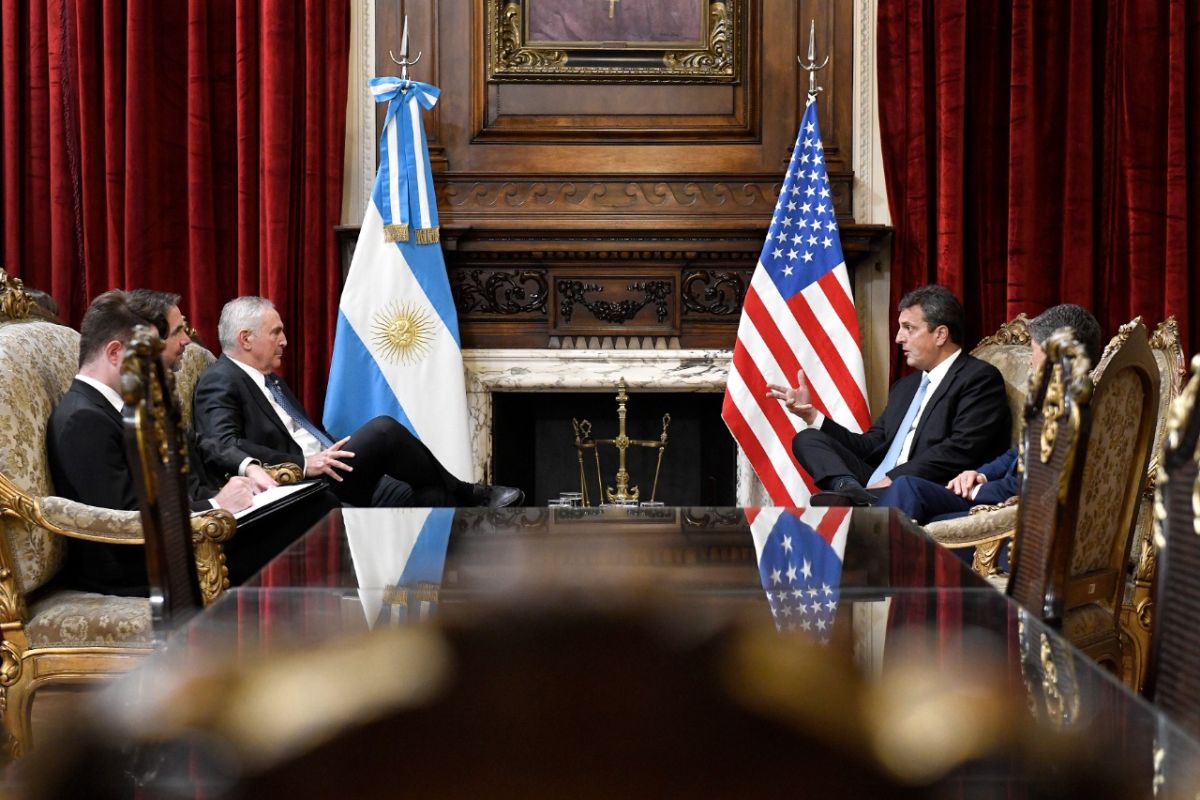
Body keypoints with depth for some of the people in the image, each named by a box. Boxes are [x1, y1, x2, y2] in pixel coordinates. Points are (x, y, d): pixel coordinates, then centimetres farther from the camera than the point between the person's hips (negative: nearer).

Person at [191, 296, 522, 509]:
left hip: (330, 477, 10)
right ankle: (467, 495, 0)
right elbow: (225, 446, -22)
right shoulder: (219, 383, -7)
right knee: (383, 430, -20)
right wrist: (303, 463, -26)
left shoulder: (269, 380, 24)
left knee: (433, 500, -5)